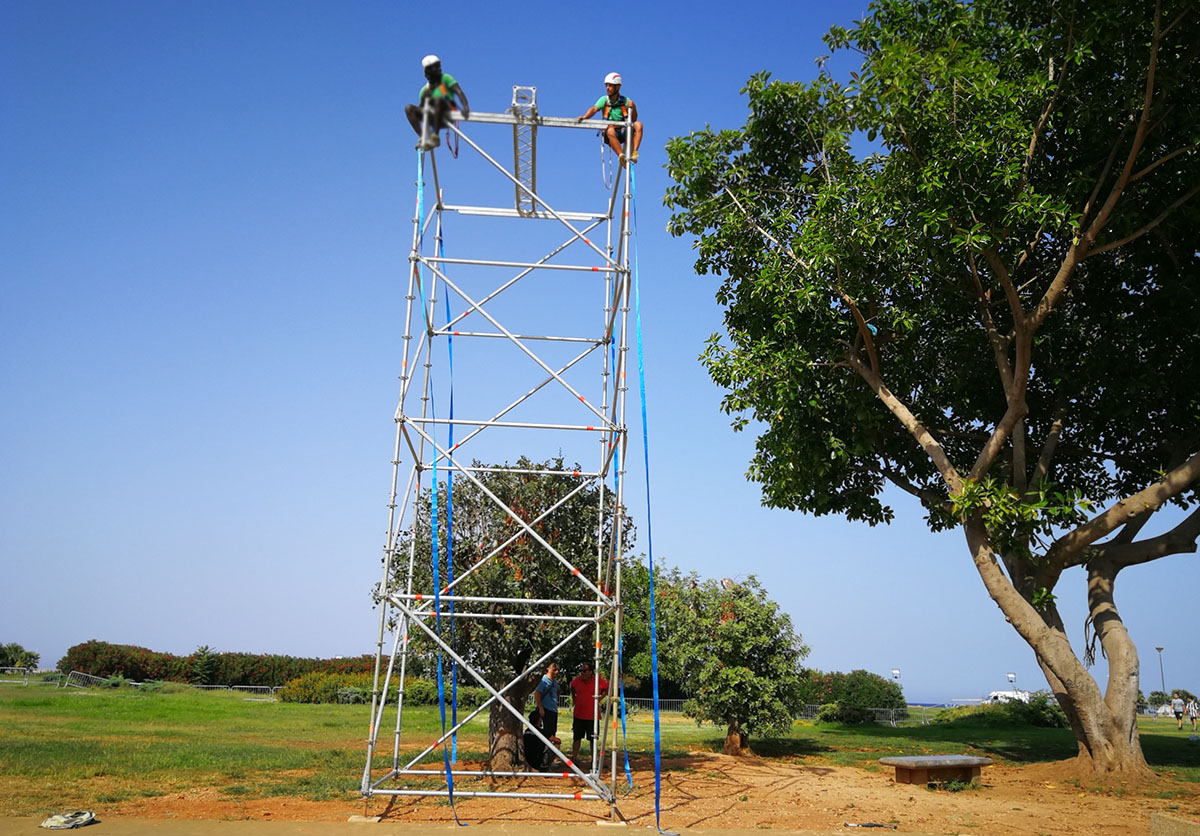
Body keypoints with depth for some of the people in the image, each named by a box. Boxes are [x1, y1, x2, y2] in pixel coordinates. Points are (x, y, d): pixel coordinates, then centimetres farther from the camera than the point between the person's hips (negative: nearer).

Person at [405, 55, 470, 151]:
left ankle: (435, 137, -32)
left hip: (449, 115, -4)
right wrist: (424, 98, -7)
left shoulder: (445, 78, 3)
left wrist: (465, 107, -30)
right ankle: (423, 139, -22)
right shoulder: (425, 90, 14)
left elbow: (459, 92, -11)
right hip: (435, 119, 4)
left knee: (438, 99, -34)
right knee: (409, 108, -10)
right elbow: (420, 108, 14)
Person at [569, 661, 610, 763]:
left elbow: (607, 688, 9)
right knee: (576, 738, 8)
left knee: (592, 739, 5)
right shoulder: (576, 680, -2)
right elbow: (572, 688, 22)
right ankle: (573, 758, 17)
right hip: (578, 715, 2)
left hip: (592, 716, -2)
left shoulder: (599, 680, -10)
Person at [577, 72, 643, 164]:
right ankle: (622, 156, -39)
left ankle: (634, 153, -29)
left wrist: (632, 107, -19)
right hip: (610, 135, -2)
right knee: (610, 130, -36)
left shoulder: (625, 101, 2)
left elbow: (633, 120, -1)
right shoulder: (604, 100, -1)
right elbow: (594, 109, -19)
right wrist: (584, 117, -37)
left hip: (624, 132, 2)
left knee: (638, 124, -24)